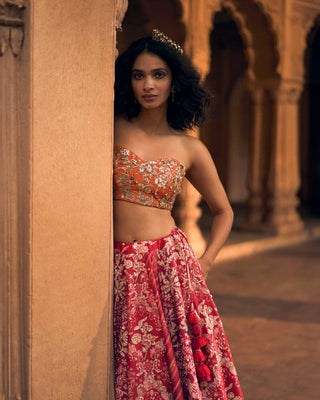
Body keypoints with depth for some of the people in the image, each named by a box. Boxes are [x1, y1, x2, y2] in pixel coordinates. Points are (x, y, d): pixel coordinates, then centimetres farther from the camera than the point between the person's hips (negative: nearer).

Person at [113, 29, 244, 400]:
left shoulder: (190, 149, 4)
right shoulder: (113, 129, 2)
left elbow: (223, 211, 14)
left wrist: (205, 262, 5)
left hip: (170, 263, 0)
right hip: (120, 267, 0)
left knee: (181, 361, 2)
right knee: (135, 370, 3)